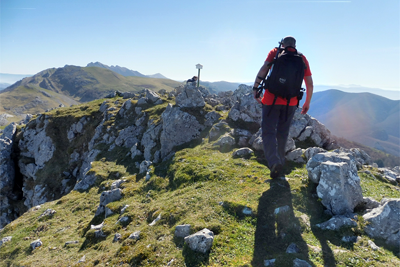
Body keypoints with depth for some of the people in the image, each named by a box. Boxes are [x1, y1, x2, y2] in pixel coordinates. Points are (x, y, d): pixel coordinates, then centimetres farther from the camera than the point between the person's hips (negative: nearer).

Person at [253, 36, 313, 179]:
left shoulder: (275, 52, 7)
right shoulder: (302, 59, 13)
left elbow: (264, 69, -11)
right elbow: (310, 84, 11)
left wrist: (255, 88, -10)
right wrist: (307, 103, 21)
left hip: (271, 99, -3)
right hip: (291, 103, 3)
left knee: (269, 132, -1)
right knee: (282, 133, 16)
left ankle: (274, 161, -21)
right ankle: (280, 161, 25)